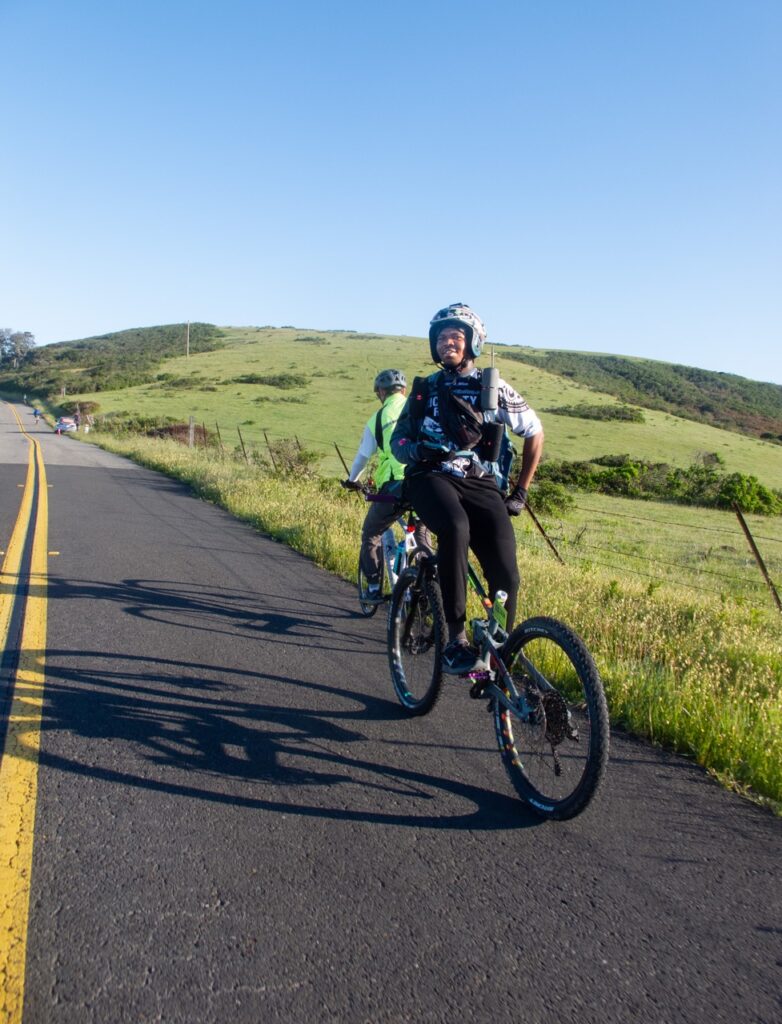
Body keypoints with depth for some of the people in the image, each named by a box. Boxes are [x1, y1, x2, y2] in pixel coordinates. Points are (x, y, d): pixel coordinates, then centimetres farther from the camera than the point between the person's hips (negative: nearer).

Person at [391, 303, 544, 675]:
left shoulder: (494, 388, 9)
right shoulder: (425, 389, 16)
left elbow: (534, 431, 17)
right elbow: (397, 439, 15)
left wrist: (520, 491, 14)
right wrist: (417, 450, -11)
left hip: (480, 483, 0)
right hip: (431, 478, 0)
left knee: (506, 576, -19)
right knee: (455, 527, -38)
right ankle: (456, 640, -33)